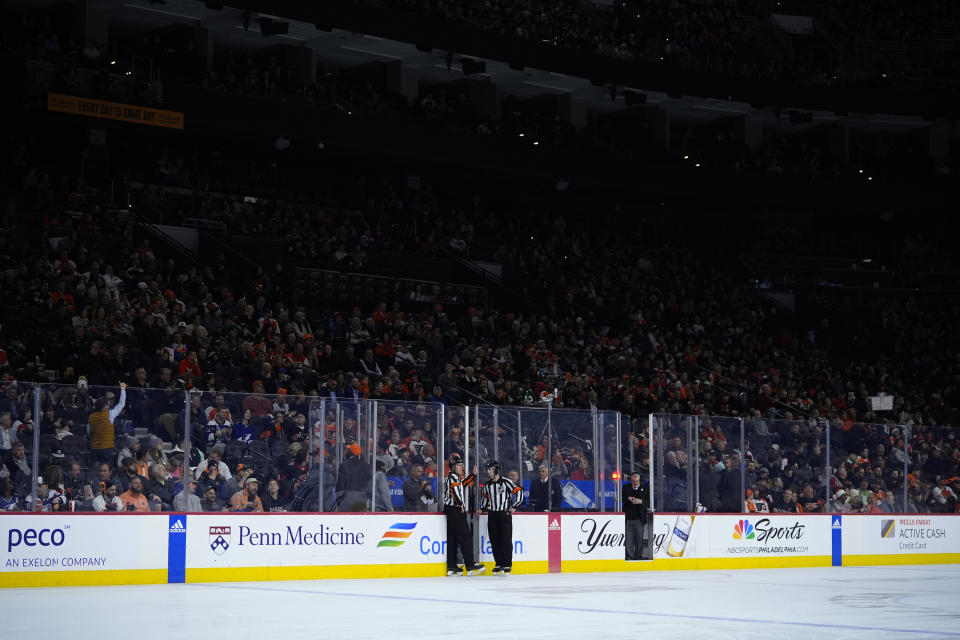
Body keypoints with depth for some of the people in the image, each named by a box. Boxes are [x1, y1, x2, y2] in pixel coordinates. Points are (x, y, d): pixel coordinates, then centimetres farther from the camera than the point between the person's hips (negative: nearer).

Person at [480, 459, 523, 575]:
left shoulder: (506, 482, -8)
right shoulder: (487, 485, 10)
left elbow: (519, 492, -6)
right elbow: (485, 497, 26)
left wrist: (514, 507, -7)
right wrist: (482, 508, 15)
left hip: (505, 514, -6)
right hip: (492, 515, 6)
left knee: (506, 540, -7)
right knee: (494, 540, 4)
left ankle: (507, 565, -2)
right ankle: (499, 564, 12)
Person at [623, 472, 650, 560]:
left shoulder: (644, 488, 7)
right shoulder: (626, 488, 9)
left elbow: (648, 501, 4)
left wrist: (641, 501, -15)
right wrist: (628, 499, -11)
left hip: (639, 517, 0)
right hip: (629, 517, 0)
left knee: (639, 537, 1)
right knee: (629, 537, -1)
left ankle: (638, 555, 8)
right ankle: (629, 555, 2)